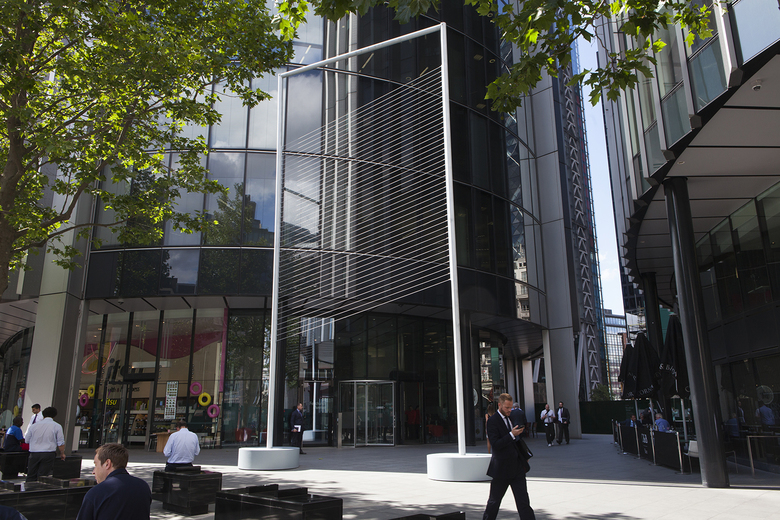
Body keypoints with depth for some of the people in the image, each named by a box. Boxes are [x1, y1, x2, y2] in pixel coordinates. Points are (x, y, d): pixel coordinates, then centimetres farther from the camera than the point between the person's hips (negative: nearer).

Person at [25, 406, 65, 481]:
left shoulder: (33, 426, 5)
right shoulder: (57, 426, -3)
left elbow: (27, 440, 15)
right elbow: (60, 443, -1)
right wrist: (62, 453, 14)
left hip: (34, 453, 2)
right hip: (49, 454, -2)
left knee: (31, 476, 12)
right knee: (42, 477, 1)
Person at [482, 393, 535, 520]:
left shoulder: (510, 418, 12)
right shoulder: (492, 421, -11)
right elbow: (496, 444, -20)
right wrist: (512, 434, -24)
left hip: (517, 466, 6)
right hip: (502, 467, -6)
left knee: (523, 500, 2)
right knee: (494, 500, 9)